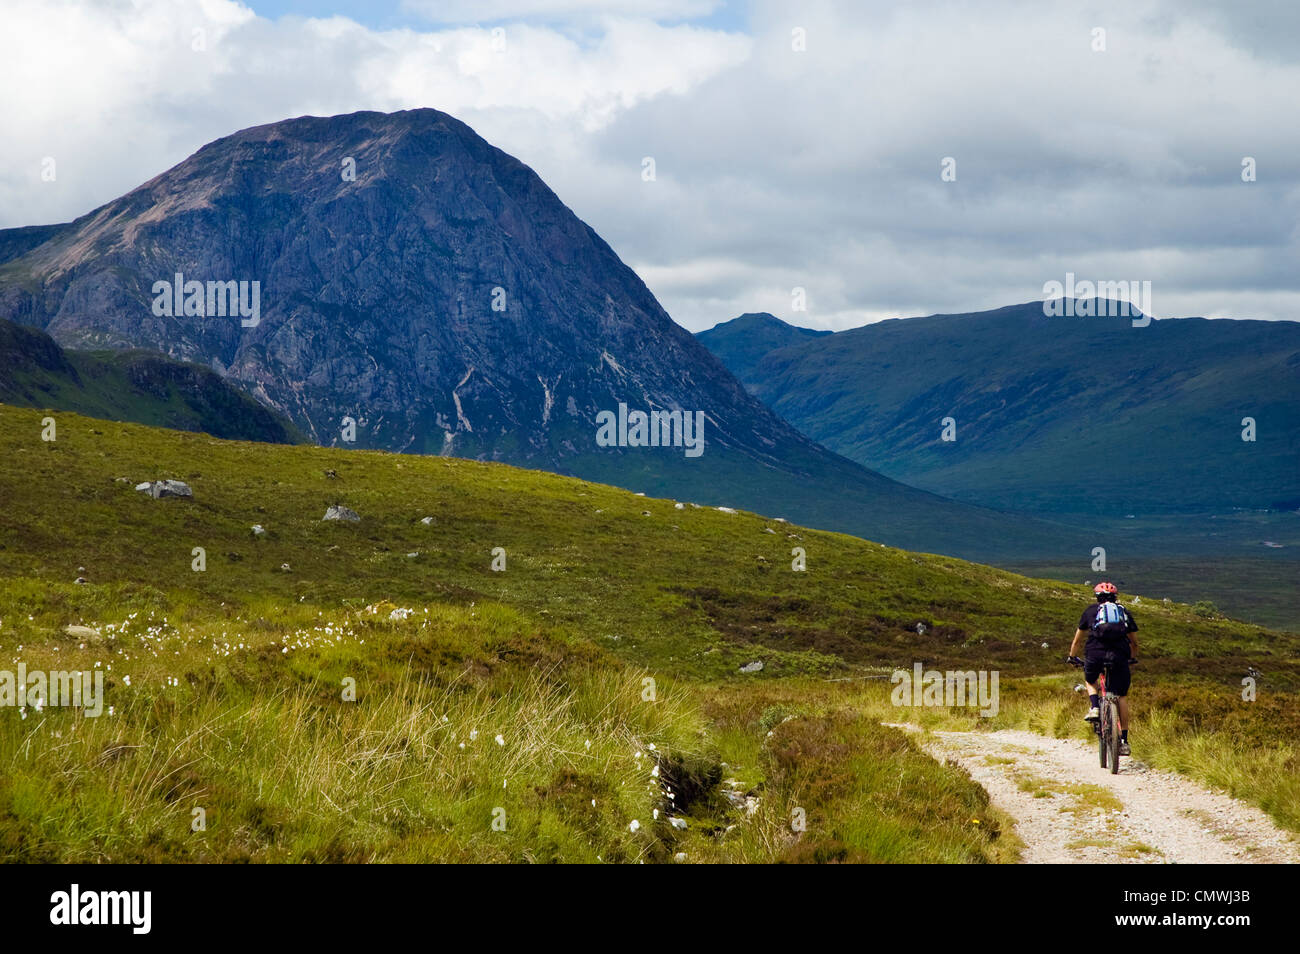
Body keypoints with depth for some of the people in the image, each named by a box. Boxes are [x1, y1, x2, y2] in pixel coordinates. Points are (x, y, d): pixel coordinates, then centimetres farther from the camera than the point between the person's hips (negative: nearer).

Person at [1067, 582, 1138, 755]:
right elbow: (1134, 641, 32)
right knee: (1122, 696, 11)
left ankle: (1094, 707, 5)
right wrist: (1133, 658, 50)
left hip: (1096, 652, -1)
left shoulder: (1091, 610, 22)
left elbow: (1078, 638, 31)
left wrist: (1072, 656, 46)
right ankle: (1124, 741, 6)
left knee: (1090, 680, 31)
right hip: (1119, 655, 1)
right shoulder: (1124, 612, 25)